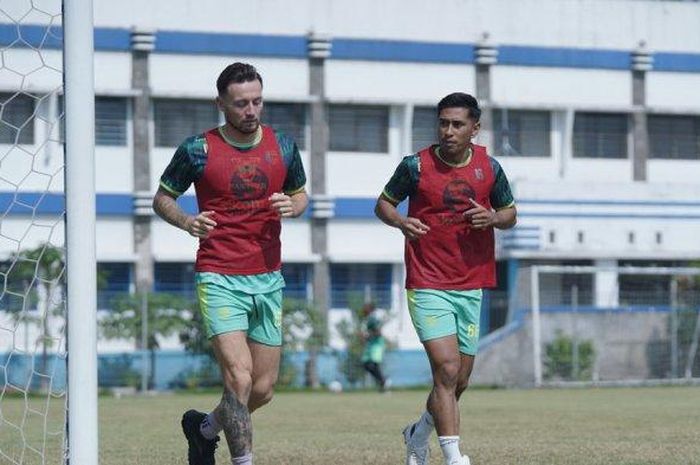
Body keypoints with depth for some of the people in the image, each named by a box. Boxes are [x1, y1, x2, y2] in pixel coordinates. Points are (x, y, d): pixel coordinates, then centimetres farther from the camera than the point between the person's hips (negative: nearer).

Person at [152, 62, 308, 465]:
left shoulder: (282, 145, 6)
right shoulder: (199, 150, -5)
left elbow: (301, 194, 19)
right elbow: (162, 198, 5)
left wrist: (293, 206, -5)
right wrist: (185, 221, -16)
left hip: (268, 279, 5)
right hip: (220, 279, -5)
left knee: (263, 389, 9)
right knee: (240, 379, -19)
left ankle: (206, 428, 36)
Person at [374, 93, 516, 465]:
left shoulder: (489, 168, 3)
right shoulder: (416, 165, -5)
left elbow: (510, 214, 15)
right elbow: (383, 203, 7)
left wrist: (494, 218, -8)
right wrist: (401, 221, -15)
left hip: (471, 287, 4)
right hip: (428, 286, -4)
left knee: (458, 381, 11)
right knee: (447, 370, -17)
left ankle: (419, 434, 37)